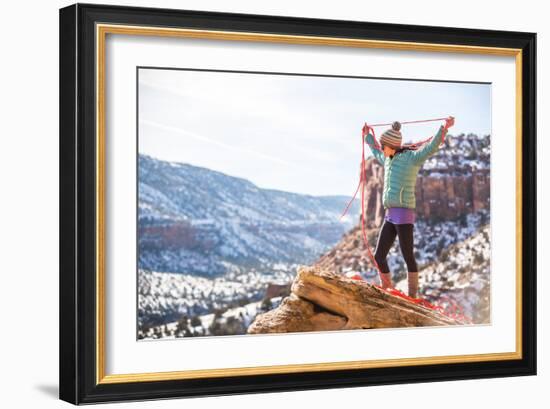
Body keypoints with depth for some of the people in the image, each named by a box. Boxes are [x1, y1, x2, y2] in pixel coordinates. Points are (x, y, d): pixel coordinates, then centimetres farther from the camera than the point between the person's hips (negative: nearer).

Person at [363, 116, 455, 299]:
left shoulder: (411, 158, -5)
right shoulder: (389, 160, 18)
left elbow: (431, 147, -20)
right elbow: (376, 152, 41)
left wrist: (445, 128, -33)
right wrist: (367, 136, 53)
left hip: (404, 214, -8)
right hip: (390, 216, 8)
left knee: (408, 256, -7)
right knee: (379, 256, 7)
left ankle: (412, 296, -3)